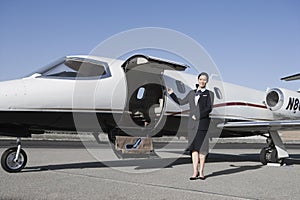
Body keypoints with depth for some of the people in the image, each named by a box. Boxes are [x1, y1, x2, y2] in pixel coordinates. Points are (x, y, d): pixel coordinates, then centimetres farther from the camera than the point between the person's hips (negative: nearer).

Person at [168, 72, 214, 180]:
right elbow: (181, 102, 25)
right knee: (193, 147, 0)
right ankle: (195, 171, 3)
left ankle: (201, 171, 9)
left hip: (203, 123, -3)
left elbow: (209, 109, -5)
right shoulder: (192, 93, 17)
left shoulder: (209, 94, 6)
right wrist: (172, 94, 18)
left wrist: (198, 116, -13)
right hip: (192, 123, 3)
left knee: (202, 147, -1)